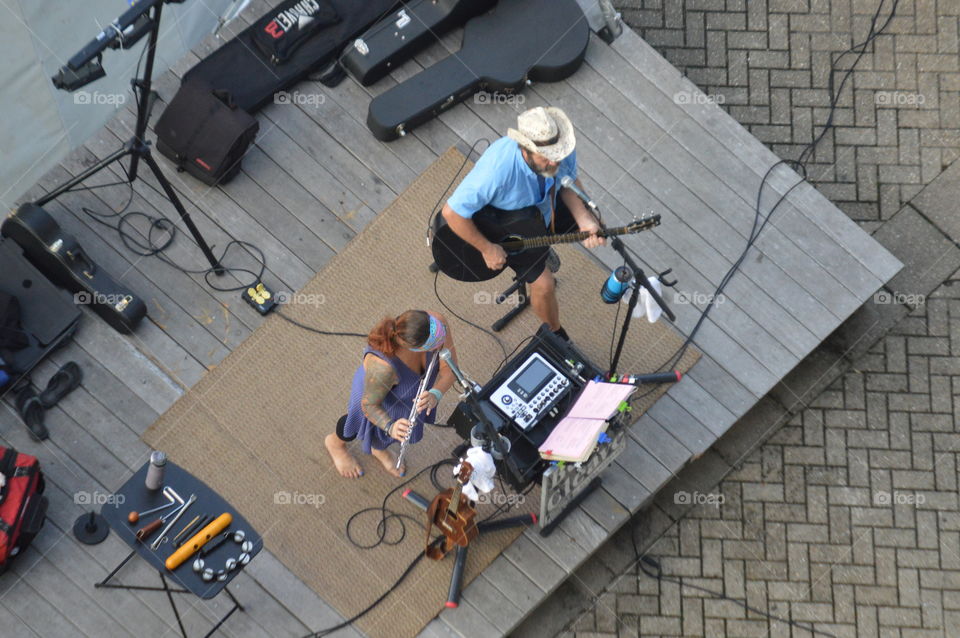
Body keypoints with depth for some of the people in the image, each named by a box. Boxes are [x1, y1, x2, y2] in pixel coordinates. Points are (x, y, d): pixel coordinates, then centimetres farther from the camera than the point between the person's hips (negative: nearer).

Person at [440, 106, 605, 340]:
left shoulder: (562, 148, -29)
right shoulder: (497, 169, -46)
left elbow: (569, 182, -7)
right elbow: (451, 212, -39)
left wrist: (584, 221, -23)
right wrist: (487, 249, -29)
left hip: (546, 208, 5)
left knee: (594, 223, 14)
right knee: (544, 284, -7)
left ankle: (542, 248, 40)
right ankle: (554, 334, 26)